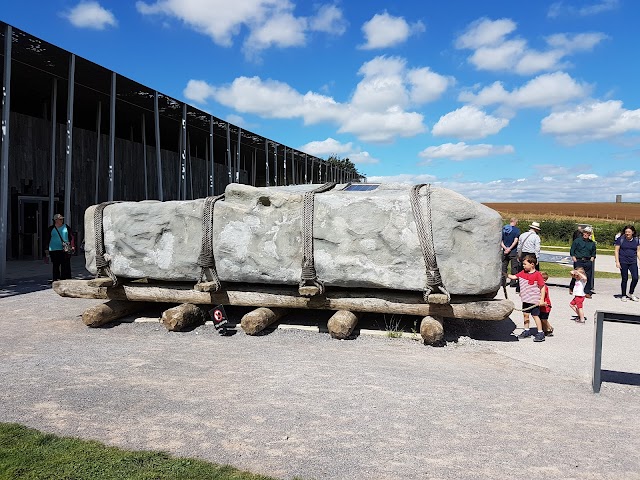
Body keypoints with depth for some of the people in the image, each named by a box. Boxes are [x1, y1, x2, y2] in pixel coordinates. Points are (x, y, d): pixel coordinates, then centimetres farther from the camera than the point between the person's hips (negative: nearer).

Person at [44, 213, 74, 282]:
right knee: (55, 265, 5)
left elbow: (71, 237, 11)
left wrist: (72, 246, 3)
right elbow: (47, 239, 11)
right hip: (54, 250, 0)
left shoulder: (66, 227, 9)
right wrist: (47, 249, 7)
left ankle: (65, 278, 1)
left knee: (65, 265, -4)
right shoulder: (51, 228, 7)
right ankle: (55, 278, 13)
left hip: (65, 250, 0)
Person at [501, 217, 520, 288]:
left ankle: (503, 282, 12)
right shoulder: (517, 230, -7)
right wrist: (509, 248, -14)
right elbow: (516, 240, -16)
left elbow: (500, 241, 1)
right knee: (514, 267, 5)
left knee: (504, 267, 11)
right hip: (513, 251, -4)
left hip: (504, 251, 4)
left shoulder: (503, 229, 6)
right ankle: (513, 282, 6)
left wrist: (505, 248, -7)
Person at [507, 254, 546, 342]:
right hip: (525, 299, 7)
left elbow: (542, 287, -13)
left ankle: (540, 333, 8)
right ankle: (526, 331, 28)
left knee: (535, 315, -2)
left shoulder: (537, 274, -14)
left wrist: (542, 299, -15)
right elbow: (514, 277, 9)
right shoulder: (522, 273, 5)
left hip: (534, 300, -7)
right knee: (525, 314, 14)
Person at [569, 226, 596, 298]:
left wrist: (592, 259, 5)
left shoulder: (592, 243, 12)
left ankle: (587, 292, 6)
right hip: (578, 261, -3)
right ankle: (571, 288, 21)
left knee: (589, 277, -1)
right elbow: (572, 251, 3)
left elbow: (593, 253, 21)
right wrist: (574, 259, -6)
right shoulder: (577, 240, 2)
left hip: (588, 262, 3)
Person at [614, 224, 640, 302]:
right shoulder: (621, 239, -3)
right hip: (623, 262, -3)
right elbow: (616, 250, -2)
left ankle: (631, 293, 15)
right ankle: (623, 295, 15)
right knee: (625, 279, 2)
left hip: (633, 262, 3)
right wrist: (617, 261, -8)